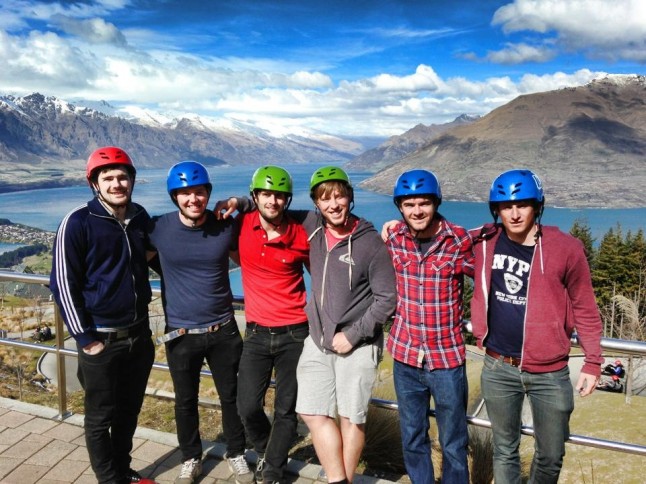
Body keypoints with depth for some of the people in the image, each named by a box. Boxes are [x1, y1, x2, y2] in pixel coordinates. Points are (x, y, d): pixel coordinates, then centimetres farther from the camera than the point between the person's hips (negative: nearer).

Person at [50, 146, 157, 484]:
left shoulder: (141, 217, 3)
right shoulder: (78, 223, -13)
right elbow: (63, 284, -11)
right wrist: (85, 338, -13)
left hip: (139, 334, 5)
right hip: (101, 340, -5)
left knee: (129, 410, 19)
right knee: (100, 418, 10)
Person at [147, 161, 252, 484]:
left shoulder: (226, 226, -7)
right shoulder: (158, 228, -11)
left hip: (223, 330, 1)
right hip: (180, 333, 0)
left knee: (231, 397, 15)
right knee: (185, 402, 16)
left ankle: (236, 455, 38)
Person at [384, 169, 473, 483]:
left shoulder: (459, 240, -12)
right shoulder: (393, 239, -3)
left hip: (448, 358, -2)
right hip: (405, 356, 3)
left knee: (453, 444, 13)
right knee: (412, 439, 19)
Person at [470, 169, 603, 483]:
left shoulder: (566, 248, -9)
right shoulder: (485, 243, -4)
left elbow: (584, 308, -1)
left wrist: (593, 362, 0)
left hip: (550, 373, -1)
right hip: (498, 369, 2)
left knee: (551, 456, 14)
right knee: (504, 449, 17)